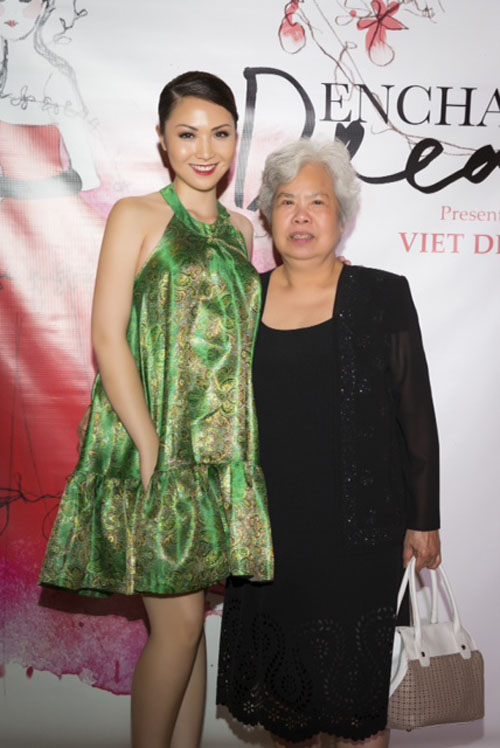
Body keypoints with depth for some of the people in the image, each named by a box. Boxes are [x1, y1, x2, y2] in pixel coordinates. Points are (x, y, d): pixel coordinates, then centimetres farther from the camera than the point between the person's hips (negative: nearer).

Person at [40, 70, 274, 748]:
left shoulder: (239, 229, 14)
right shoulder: (136, 216, -3)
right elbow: (108, 339, -10)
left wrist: (242, 445, 9)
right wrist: (152, 448, -16)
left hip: (222, 452, 6)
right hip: (156, 448, -5)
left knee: (193, 616, 13)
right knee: (179, 623, -3)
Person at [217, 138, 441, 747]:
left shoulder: (383, 297, -5)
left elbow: (416, 416, -2)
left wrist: (423, 520, -1)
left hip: (355, 534, -3)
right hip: (266, 530, 3)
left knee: (356, 691, 8)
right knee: (280, 677, 17)